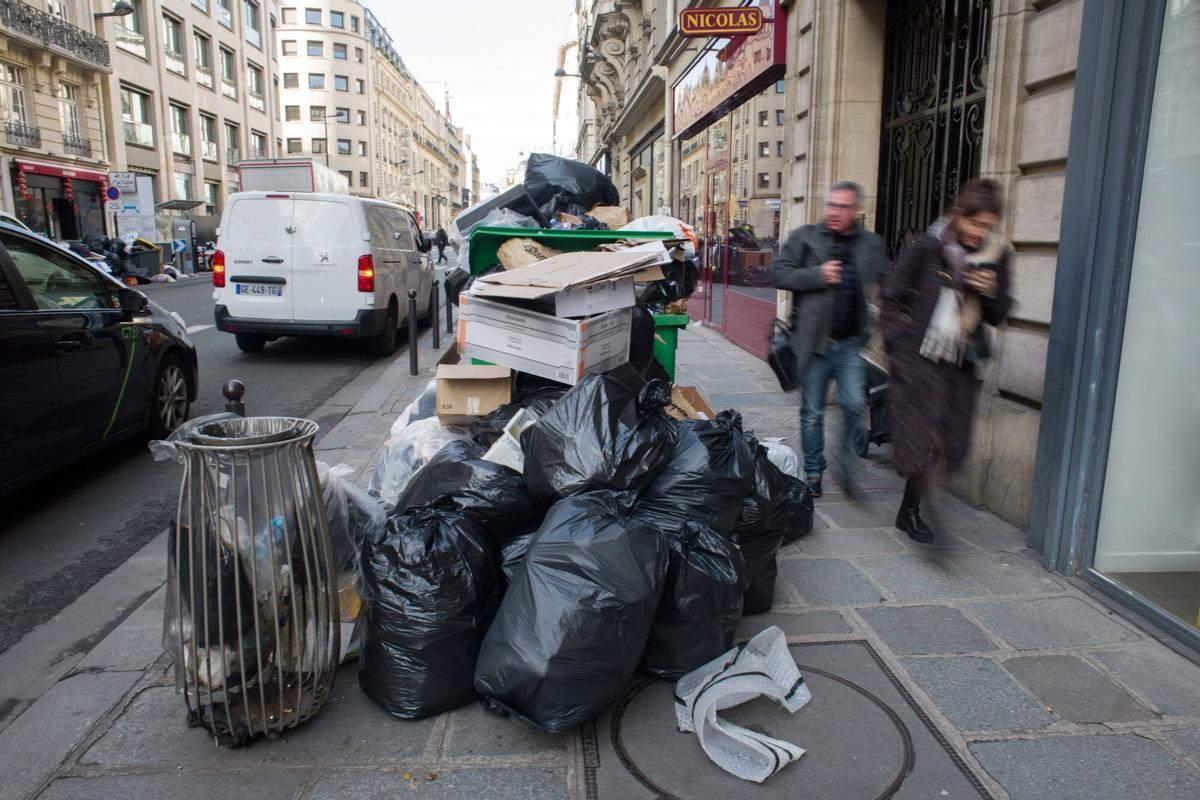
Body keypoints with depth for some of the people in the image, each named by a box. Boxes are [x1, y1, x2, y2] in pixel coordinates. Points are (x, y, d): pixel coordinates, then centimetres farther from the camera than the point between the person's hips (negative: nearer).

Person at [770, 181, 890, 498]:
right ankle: (813, 472, 24)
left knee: (855, 405, -10)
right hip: (814, 340, -1)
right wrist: (818, 275, -14)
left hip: (852, 342, 1)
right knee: (812, 412, 9)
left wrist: (878, 292, -4)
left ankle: (847, 466, 12)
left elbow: (886, 281, 19)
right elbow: (778, 273, -3)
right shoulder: (805, 237, 2)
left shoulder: (872, 244, 9)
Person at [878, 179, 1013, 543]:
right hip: (919, 359, -4)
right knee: (925, 440, -7)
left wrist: (992, 293, -10)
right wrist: (900, 343, -10)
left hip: (961, 363, 5)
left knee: (945, 442, 9)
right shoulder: (928, 246, -7)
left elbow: (998, 316, 10)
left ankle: (910, 509, 28)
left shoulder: (996, 256, 5)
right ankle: (911, 510, 12)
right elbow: (891, 298, -2)